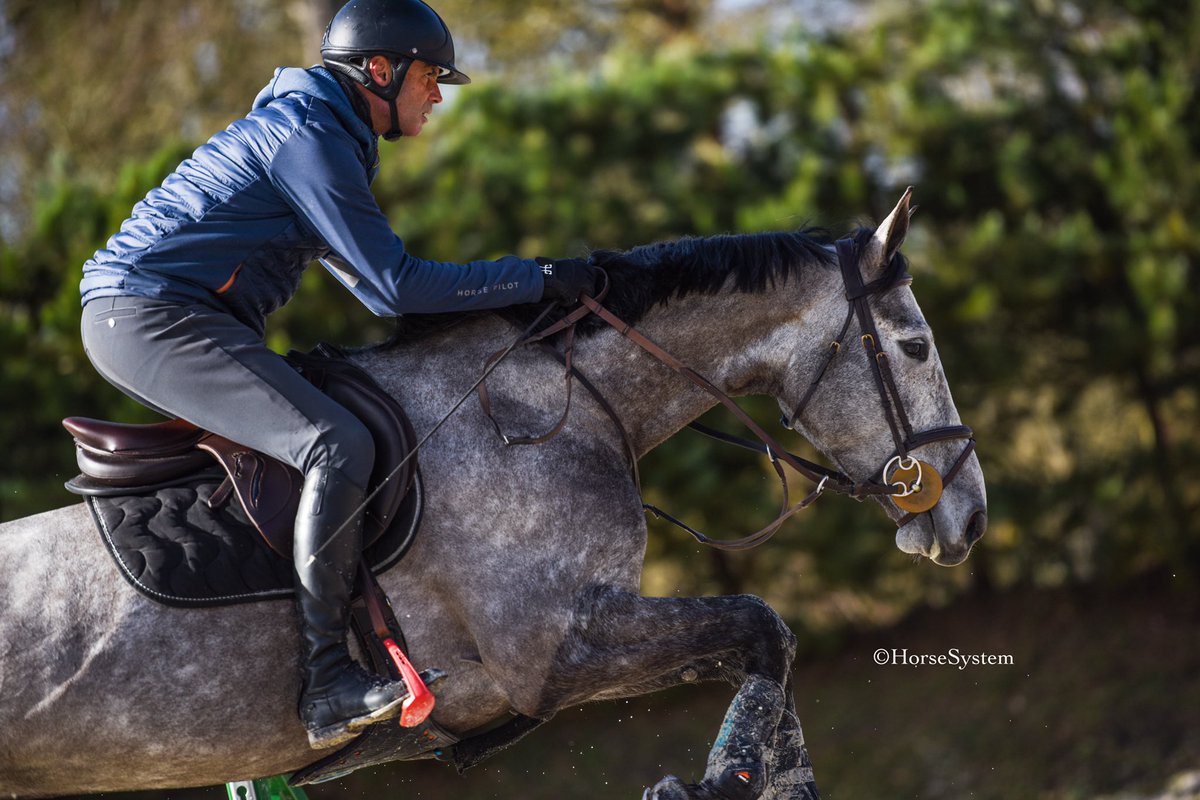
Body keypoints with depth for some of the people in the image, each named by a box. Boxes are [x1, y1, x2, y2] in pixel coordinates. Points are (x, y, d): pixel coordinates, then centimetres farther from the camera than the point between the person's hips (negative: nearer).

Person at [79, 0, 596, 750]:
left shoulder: (328, 137, 20)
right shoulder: (308, 138, -13)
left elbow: (376, 283, 27)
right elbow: (394, 285, -17)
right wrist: (535, 279, -14)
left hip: (149, 315, 11)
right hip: (155, 317, -11)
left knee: (335, 432, 19)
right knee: (339, 445, -23)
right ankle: (328, 683, -26)